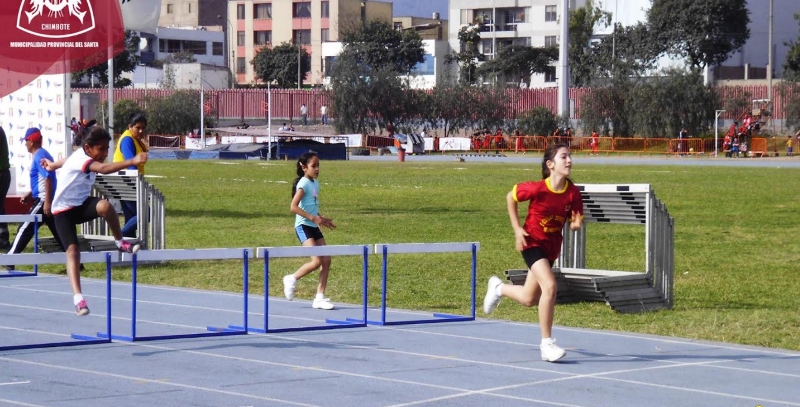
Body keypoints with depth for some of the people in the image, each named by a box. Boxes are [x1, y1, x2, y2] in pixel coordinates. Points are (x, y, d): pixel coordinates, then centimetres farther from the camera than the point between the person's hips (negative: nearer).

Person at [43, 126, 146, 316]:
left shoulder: (83, 156, 1)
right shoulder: (79, 159, -27)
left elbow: (67, 160, 26)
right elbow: (103, 169, -48)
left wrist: (53, 165, 48)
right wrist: (133, 162, -59)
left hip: (82, 204, 6)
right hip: (64, 211, -6)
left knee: (105, 206, -29)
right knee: (73, 249, -22)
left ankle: (120, 242, -9)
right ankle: (78, 297, -24)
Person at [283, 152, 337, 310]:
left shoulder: (315, 184, 14)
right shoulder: (304, 183, -12)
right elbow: (294, 207, -20)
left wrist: (322, 219, 9)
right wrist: (313, 218, -22)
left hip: (314, 227, 8)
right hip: (303, 226, -8)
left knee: (326, 260, 0)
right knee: (316, 261, -18)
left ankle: (319, 297, 5)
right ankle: (292, 279, 5)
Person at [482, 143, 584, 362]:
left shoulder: (573, 192, -12)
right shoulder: (537, 189, -23)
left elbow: (575, 221, 0)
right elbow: (510, 197, -5)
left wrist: (576, 224, -25)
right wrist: (517, 229, -7)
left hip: (552, 246, 5)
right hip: (532, 241, -5)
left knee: (529, 299, 15)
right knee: (550, 286, -26)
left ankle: (499, 288, 49)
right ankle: (547, 344, -16)